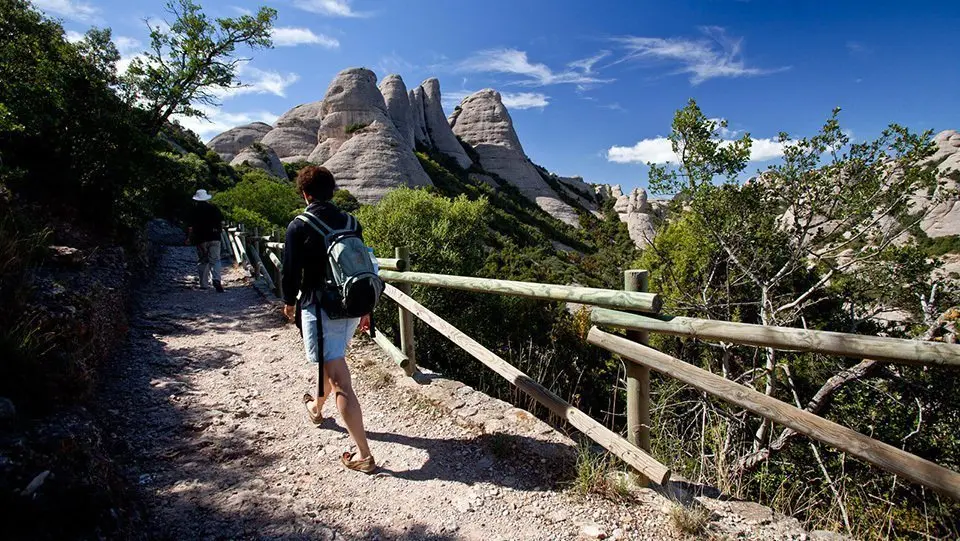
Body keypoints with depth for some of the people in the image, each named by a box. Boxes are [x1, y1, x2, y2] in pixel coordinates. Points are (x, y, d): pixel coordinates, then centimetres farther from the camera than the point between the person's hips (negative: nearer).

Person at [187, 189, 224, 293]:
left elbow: (191, 227, -4)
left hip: (201, 239, -1)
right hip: (214, 238, 1)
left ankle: (204, 284, 13)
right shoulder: (213, 207, 2)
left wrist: (189, 238, 10)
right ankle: (216, 280, -20)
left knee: (202, 261, 10)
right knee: (215, 260, 0)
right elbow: (222, 222, 2)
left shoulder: (194, 210, -3)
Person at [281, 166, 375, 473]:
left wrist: (289, 302, 14)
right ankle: (317, 407, 57)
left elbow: (290, 271, -6)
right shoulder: (350, 223, 4)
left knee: (339, 383, -4)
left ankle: (364, 456, -2)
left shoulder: (298, 227, -10)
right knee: (331, 363, 30)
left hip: (320, 308, -6)